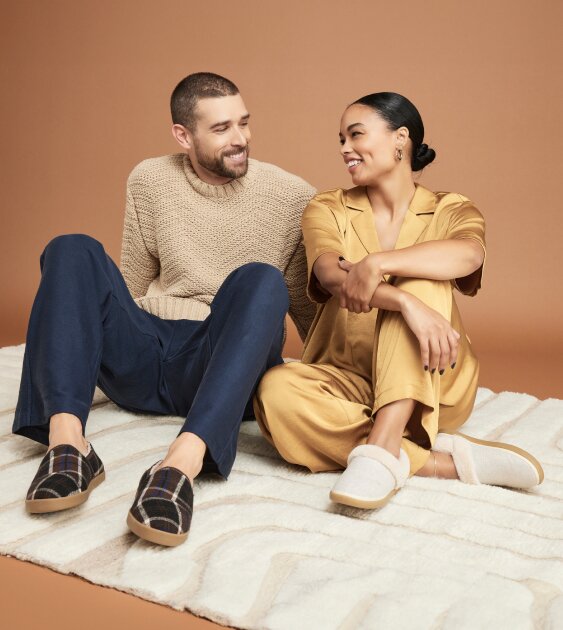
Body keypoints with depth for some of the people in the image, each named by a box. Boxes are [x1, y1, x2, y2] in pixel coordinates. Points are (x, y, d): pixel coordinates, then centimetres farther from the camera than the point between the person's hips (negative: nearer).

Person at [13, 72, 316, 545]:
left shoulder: (291, 196, 2)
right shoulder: (149, 181, 8)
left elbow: (309, 309, 9)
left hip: (229, 372, -2)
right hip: (144, 361, 3)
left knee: (261, 280, -31)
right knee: (72, 250, -18)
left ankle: (181, 465, -48)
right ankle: (66, 442, -36)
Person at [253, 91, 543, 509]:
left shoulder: (450, 210, 4)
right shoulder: (327, 209, 5)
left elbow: (468, 255, -23)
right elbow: (332, 277, -19)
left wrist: (378, 262, -37)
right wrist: (406, 303, -36)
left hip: (432, 387, 0)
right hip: (348, 381, 1)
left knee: (421, 279, -26)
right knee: (277, 392, -31)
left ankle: (381, 448, -37)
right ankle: (453, 460, -30)